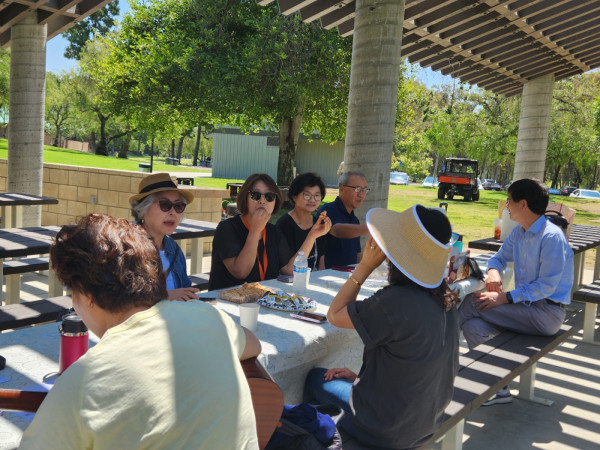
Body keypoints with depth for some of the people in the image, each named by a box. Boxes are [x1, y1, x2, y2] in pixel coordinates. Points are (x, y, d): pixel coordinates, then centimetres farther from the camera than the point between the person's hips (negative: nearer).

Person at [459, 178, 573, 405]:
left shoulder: (552, 237, -17)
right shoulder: (519, 232, 9)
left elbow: (547, 286, -21)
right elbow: (500, 257, 19)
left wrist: (504, 298, -26)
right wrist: (493, 271, -6)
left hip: (547, 313, -8)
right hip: (527, 305, 8)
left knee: (469, 305, -21)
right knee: (472, 325, -16)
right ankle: (496, 387, -10)